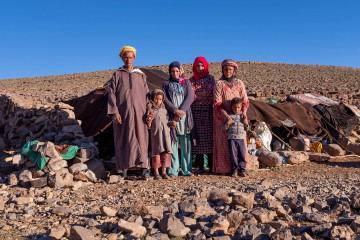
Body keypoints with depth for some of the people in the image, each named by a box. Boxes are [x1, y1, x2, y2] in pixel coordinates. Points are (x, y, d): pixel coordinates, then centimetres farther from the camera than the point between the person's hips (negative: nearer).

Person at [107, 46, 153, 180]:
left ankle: (145, 169, -7)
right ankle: (123, 169, 10)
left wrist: (148, 109, -3)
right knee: (123, 140, 1)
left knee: (140, 139, -4)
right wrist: (114, 112, -10)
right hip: (123, 113, -1)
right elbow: (112, 94, 2)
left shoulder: (140, 75, 15)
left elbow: (146, 94, 12)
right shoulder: (117, 75, 11)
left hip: (138, 113, 1)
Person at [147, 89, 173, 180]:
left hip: (165, 133, 4)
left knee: (166, 153, 3)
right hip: (155, 133, -4)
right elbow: (148, 125, 3)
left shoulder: (164, 110, 15)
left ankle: (164, 172, 12)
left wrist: (171, 123, -1)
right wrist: (149, 122, -18)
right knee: (156, 153, -2)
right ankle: (156, 173, 8)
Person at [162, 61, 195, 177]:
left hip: (185, 116, 1)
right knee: (173, 143, -4)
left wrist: (182, 111, -11)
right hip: (172, 116, -1)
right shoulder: (166, 84, 14)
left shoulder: (186, 82, 16)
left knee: (186, 143, 0)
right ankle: (173, 170, 1)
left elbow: (190, 97, 2)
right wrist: (175, 111, -12)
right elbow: (165, 99, 1)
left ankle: (187, 169, 7)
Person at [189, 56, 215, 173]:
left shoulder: (210, 78, 9)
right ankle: (200, 165, 4)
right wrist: (204, 95, -8)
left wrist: (196, 93, -2)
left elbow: (210, 92, -6)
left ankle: (211, 164, 1)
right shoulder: (191, 80, 14)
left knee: (209, 136, -5)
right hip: (195, 111, 2)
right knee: (197, 137, -2)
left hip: (208, 110, -1)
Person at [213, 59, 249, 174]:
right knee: (224, 143, -1)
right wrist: (225, 114, -25)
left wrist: (244, 112, -17)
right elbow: (217, 103, -10)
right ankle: (224, 168, 6)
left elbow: (245, 100, 3)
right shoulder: (219, 84, -2)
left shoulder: (239, 83, 7)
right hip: (223, 117, -3)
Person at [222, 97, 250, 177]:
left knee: (242, 155, 4)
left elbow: (246, 128, 19)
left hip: (241, 138, 3)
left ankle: (242, 170, 15)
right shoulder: (229, 116, 0)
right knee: (233, 156, 2)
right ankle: (234, 171, 12)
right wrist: (227, 123, -17)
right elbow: (224, 128, 1)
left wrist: (246, 124, -1)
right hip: (231, 139, -3)